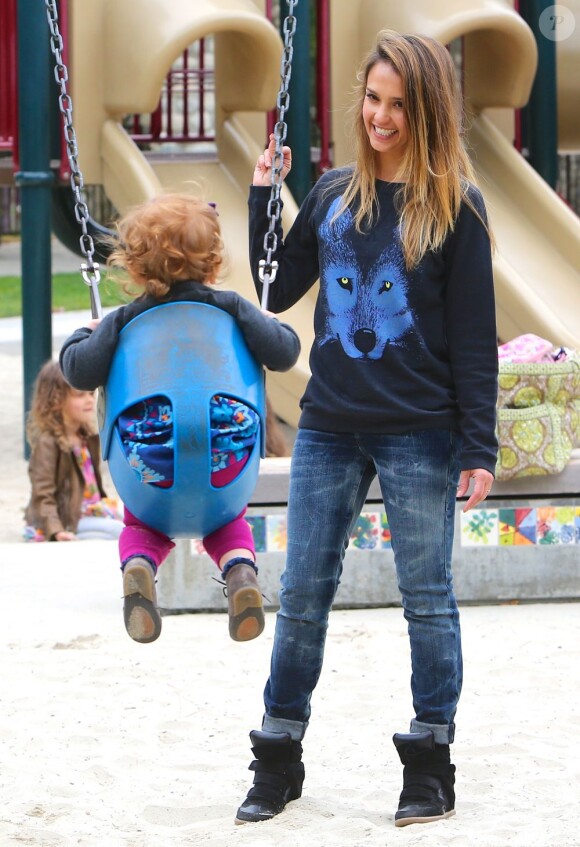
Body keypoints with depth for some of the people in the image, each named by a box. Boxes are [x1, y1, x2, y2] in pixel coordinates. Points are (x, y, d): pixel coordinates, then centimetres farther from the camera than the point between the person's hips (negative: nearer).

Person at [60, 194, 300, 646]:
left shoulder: (124, 321, -1)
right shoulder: (231, 308, 0)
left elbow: (80, 371, -4)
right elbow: (284, 353, -1)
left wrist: (83, 335, 18)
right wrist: (273, 324, 22)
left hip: (151, 458, -1)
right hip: (227, 453, 1)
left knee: (144, 524, 28)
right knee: (226, 520, 30)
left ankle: (137, 565, -9)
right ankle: (240, 568, -5)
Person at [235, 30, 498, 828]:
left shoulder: (454, 207, -3)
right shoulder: (333, 194, 9)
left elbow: (474, 335, -4)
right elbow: (277, 293, 13)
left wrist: (479, 447, -8)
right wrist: (263, 199, 4)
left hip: (419, 434, -4)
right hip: (328, 429, 4)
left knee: (428, 597, 4)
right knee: (302, 595, 6)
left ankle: (431, 765, 12)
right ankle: (279, 759, 16)